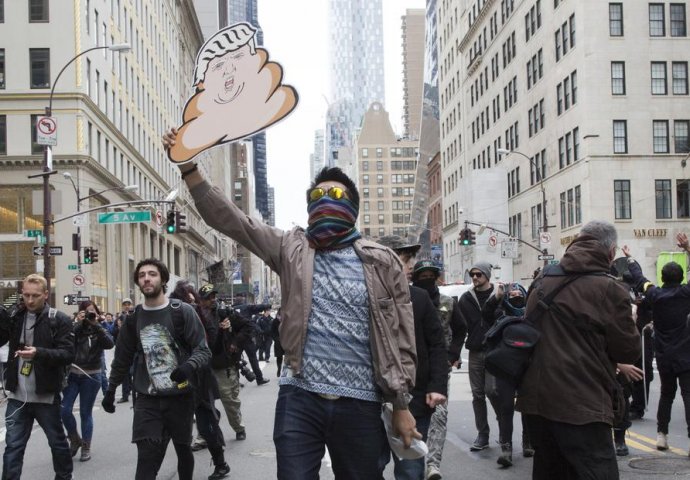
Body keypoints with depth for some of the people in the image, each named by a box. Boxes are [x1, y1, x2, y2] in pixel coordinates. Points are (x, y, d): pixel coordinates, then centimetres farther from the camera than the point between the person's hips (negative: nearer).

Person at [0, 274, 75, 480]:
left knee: (57, 442, 13)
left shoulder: (60, 320, -7)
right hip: (17, 396, 3)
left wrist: (39, 352, -30)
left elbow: (68, 354, -14)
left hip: (46, 395, -3)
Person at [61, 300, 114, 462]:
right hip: (71, 374, 1)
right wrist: (78, 323, -18)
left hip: (91, 376, -1)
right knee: (64, 410, -5)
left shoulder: (99, 330, 2)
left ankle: (86, 447, 16)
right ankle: (75, 439, 19)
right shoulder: (74, 327, 2)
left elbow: (110, 344, -17)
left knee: (86, 412, 4)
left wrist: (96, 325, -19)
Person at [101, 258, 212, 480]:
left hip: (180, 397, -1)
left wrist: (189, 366, -29)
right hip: (147, 399, 2)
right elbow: (123, 358, 17)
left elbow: (203, 349, -9)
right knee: (146, 458, -9)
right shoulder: (133, 319, 6)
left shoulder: (182, 312, -6)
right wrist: (110, 391, 21)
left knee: (183, 449, 15)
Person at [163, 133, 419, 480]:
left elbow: (400, 339, 3)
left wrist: (401, 406, 0)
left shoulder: (381, 262, 3)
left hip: (359, 405, 0)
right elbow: (228, 218, -2)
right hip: (299, 398, 1)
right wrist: (188, 167, -14)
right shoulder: (292, 249, 7)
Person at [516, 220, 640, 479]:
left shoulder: (543, 281, 11)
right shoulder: (609, 289, -10)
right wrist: (629, 321, 15)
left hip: (535, 398, 7)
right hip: (581, 404, -7)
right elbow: (629, 351, -5)